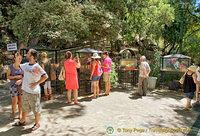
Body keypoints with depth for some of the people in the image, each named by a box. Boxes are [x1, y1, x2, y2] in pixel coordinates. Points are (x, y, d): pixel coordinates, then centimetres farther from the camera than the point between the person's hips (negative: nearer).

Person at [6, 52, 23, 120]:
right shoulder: (10, 67, -7)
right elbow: (8, 77, -4)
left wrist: (20, 80, -18)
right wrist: (16, 76, -17)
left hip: (21, 85, 2)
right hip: (13, 86, -2)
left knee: (20, 101, 8)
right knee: (14, 102, 0)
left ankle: (20, 114, 25)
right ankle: (12, 113, 26)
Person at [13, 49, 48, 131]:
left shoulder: (36, 67, -18)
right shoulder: (26, 65, 6)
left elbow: (45, 76, -23)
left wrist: (36, 83, -20)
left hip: (33, 91, -8)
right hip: (25, 90, 8)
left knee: (35, 108, 6)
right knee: (24, 107, 22)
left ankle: (37, 123, 23)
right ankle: (22, 121, 40)